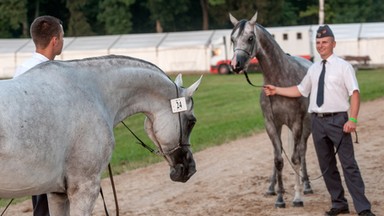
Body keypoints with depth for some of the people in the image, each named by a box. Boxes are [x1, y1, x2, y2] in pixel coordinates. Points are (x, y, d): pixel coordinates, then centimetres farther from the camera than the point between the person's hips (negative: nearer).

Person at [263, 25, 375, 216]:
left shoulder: (343, 66, -4)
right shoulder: (313, 69, 13)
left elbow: (354, 93, -11)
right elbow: (300, 90, 23)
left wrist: (352, 119, -21)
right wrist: (276, 90, 18)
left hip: (337, 120, -6)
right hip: (318, 121, 6)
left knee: (349, 164, -7)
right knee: (326, 166, 10)